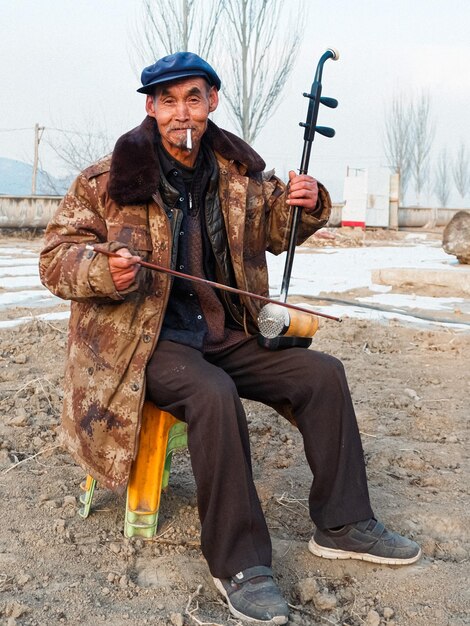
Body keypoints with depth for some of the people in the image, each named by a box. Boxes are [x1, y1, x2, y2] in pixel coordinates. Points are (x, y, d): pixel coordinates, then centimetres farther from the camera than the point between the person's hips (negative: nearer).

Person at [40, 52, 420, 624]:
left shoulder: (237, 172, 6)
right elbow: (56, 258, -5)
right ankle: (237, 562, -22)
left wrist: (304, 205, -3)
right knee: (213, 394, -34)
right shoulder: (109, 179, -7)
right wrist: (105, 270, -27)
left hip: (222, 334, 6)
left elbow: (272, 230, 21)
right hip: (144, 341, -5)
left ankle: (343, 525, 6)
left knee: (322, 373, -7)